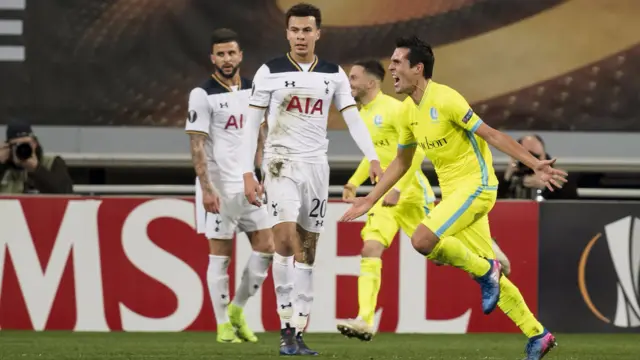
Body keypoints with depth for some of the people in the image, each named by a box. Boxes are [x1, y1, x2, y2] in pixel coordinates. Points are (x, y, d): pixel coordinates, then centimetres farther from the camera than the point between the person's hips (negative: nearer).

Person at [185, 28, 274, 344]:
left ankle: (237, 309, 17)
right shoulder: (203, 95, -8)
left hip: (248, 184, 6)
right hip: (219, 186, -6)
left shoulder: (251, 90, 10)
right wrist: (207, 188, -18)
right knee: (220, 255, -2)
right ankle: (223, 325, 5)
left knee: (266, 247, 2)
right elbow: (197, 145, -11)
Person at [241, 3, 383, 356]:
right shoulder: (270, 72, -1)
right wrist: (247, 174, -6)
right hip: (280, 163, -3)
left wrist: (373, 159, -11)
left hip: (316, 165, 3)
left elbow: (353, 119, 4)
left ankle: (298, 333, 9)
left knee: (307, 249, 5)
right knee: (285, 240, -19)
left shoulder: (334, 75, 6)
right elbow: (252, 124, 0)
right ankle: (286, 329, -13)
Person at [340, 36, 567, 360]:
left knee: (422, 240, -25)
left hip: (475, 185, -8)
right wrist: (370, 199, 19)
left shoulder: (445, 99, -17)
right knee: (484, 267, 7)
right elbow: (401, 161, 21)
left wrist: (534, 164, -22)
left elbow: (491, 135, -17)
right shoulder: (409, 110, 9)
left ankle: (485, 272, -5)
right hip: (453, 191, 8)